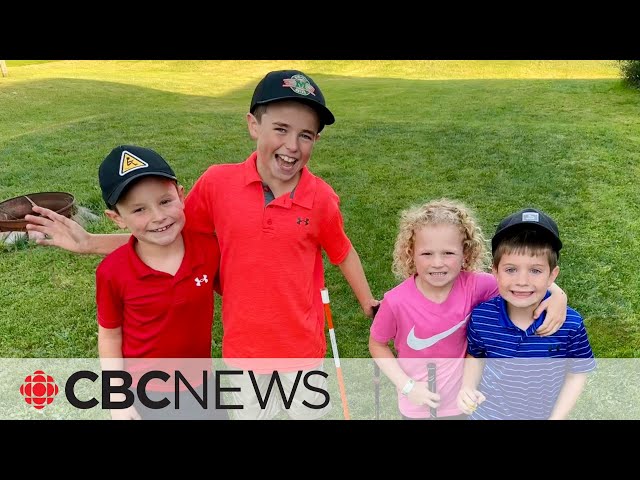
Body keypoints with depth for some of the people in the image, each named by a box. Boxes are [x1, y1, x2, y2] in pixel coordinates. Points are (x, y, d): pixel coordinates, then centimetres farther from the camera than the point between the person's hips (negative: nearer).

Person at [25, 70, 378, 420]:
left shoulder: (321, 198, -17)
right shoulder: (217, 183, -16)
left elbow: (343, 253, 1)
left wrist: (369, 304, 7)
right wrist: (90, 243, -6)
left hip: (302, 345, 0)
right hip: (242, 343, 1)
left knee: (308, 411, 24)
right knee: (251, 412, 25)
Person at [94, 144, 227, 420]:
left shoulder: (210, 248, -17)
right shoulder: (112, 272, -19)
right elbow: (109, 337, -6)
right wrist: (117, 399, -6)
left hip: (200, 385, 2)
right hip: (142, 390, -1)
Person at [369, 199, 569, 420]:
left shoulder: (473, 286, -22)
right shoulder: (396, 302, -26)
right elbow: (377, 344, -10)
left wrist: (557, 294, -28)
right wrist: (407, 386, -16)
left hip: (460, 401, 2)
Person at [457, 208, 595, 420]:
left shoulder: (571, 324, -23)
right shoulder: (480, 317, -21)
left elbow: (577, 373, -7)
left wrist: (557, 417, -13)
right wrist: (468, 388, -17)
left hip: (541, 414, 0)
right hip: (488, 413, 0)